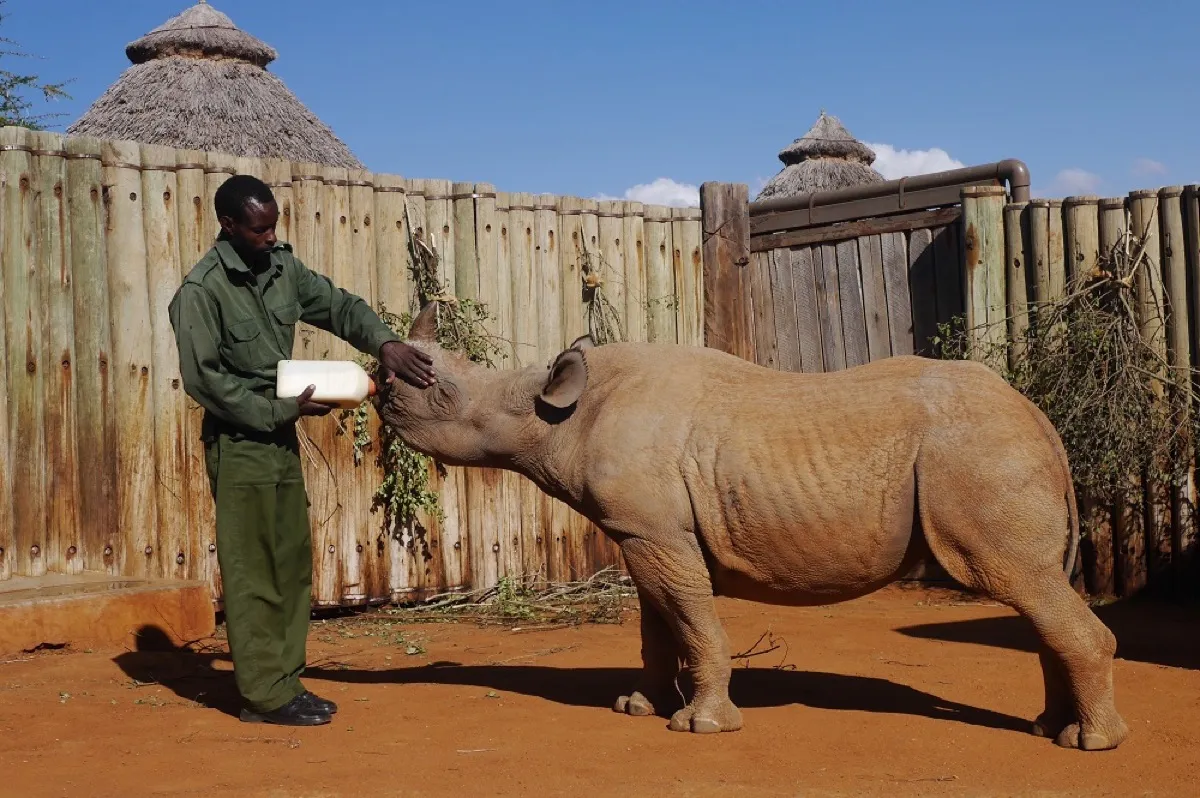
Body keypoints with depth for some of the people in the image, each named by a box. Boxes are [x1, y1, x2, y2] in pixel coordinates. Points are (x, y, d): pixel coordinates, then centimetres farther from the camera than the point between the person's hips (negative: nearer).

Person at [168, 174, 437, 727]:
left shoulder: (282, 267, 5)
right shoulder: (202, 290, -14)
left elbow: (338, 306, 7)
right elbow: (202, 378, -15)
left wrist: (384, 342, -13)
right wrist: (280, 412, -16)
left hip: (282, 440, 7)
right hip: (238, 445, -7)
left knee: (292, 567, 10)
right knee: (253, 575, -3)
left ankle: (285, 681, 19)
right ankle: (266, 696, 3)